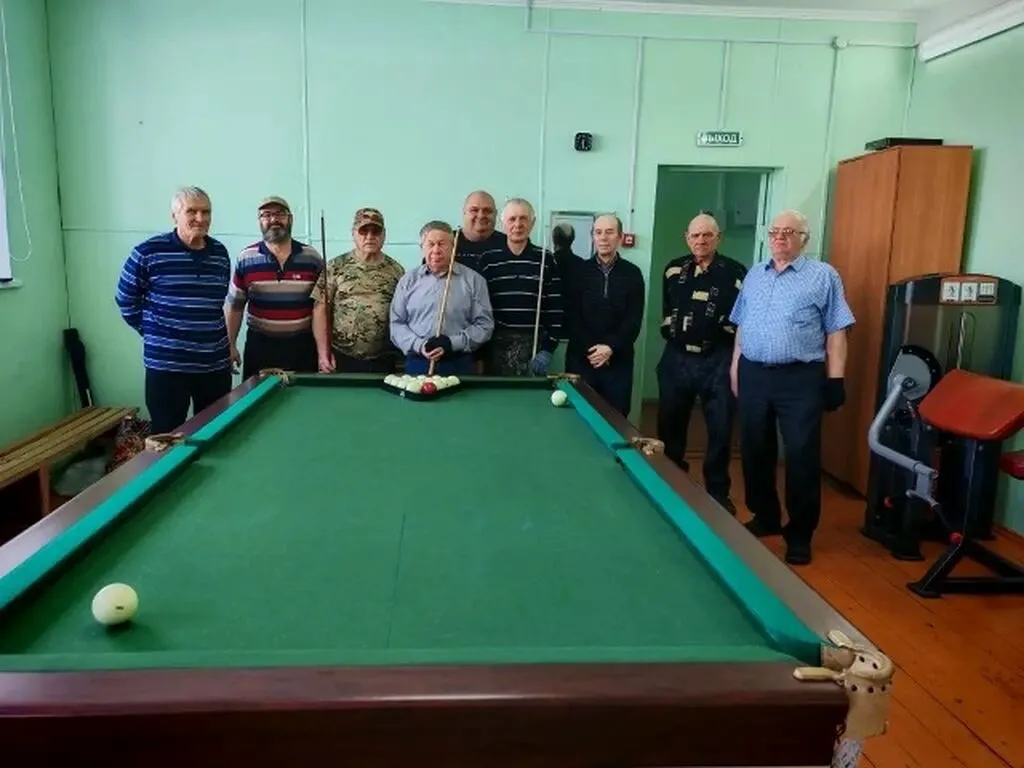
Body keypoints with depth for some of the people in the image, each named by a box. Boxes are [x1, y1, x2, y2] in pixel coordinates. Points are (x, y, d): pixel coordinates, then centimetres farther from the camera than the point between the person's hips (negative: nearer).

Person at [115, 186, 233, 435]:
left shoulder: (220, 253, 6)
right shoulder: (148, 252, -8)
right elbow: (126, 299, 3)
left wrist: (206, 332, 14)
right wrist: (155, 333, 2)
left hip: (216, 363, 4)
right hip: (166, 364, -4)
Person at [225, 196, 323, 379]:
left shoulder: (312, 257, 1)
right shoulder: (246, 259, 1)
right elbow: (234, 305, 7)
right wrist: (230, 344, 2)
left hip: (303, 345, 0)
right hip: (260, 344, 0)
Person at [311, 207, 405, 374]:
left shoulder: (396, 270, 5)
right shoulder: (336, 267, 1)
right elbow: (321, 309, -1)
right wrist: (324, 352, -8)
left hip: (383, 360, 1)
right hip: (342, 358, -1)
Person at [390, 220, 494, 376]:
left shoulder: (473, 280, 3)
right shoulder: (408, 280, 8)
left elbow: (484, 324, 0)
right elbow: (396, 323, 7)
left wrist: (453, 343, -13)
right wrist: (418, 345, -11)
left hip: (459, 365, -1)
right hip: (417, 364, 1)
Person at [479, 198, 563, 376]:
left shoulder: (546, 260, 3)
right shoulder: (488, 260, 4)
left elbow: (555, 309, 2)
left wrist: (547, 349, -6)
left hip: (534, 345, 0)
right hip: (497, 345, 1)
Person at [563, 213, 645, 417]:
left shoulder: (632, 274, 5)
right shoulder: (578, 270, 4)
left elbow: (634, 320, -1)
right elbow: (571, 316, 0)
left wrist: (611, 347, -13)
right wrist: (590, 348, -10)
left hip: (618, 360, 0)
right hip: (581, 358, 0)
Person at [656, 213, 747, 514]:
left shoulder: (735, 272, -2)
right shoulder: (674, 269, 7)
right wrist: (672, 332, 12)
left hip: (718, 361, -3)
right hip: (677, 358, 3)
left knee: (720, 428, 3)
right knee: (669, 424, 10)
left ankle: (718, 492, 18)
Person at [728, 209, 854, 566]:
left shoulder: (823, 275, -1)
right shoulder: (754, 274, 13)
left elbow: (836, 331, -4)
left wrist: (835, 379, -9)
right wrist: (735, 367, 12)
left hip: (800, 379, -5)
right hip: (753, 375, 5)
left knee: (802, 457, -1)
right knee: (754, 452, 12)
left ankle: (800, 534, 12)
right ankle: (765, 517, 29)